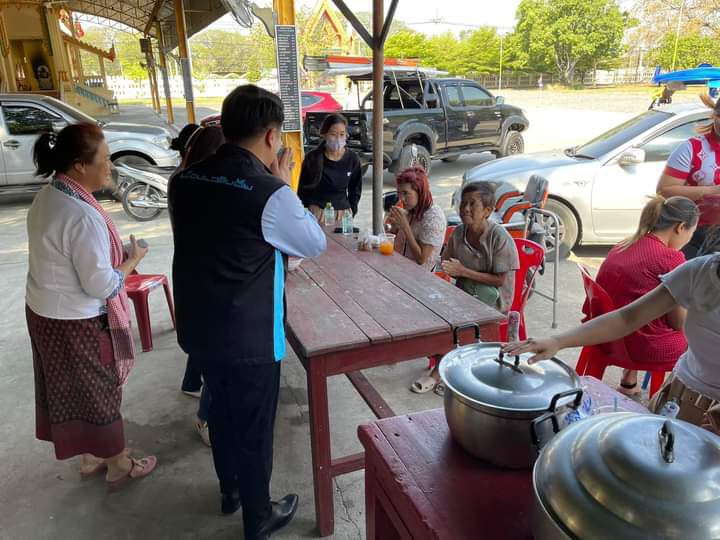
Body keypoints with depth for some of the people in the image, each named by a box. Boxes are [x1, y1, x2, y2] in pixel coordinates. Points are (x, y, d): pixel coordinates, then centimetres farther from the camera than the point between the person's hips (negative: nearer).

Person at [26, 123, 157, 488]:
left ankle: (89, 458, 41)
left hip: (43, 311, 9)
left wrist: (115, 254, 5)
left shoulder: (46, 198, 2)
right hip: (78, 323, -9)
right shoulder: (83, 216, -29)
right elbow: (101, 286, -25)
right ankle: (119, 466, 30)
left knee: (69, 391, 21)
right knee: (99, 394, 10)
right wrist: (133, 260, -10)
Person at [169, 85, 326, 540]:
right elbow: (316, 244, -7)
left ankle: (230, 491, 50)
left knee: (222, 412, 26)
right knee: (254, 427, 14)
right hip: (248, 337, -6)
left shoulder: (185, 182, -2)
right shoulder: (269, 193, -22)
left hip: (197, 328, 7)